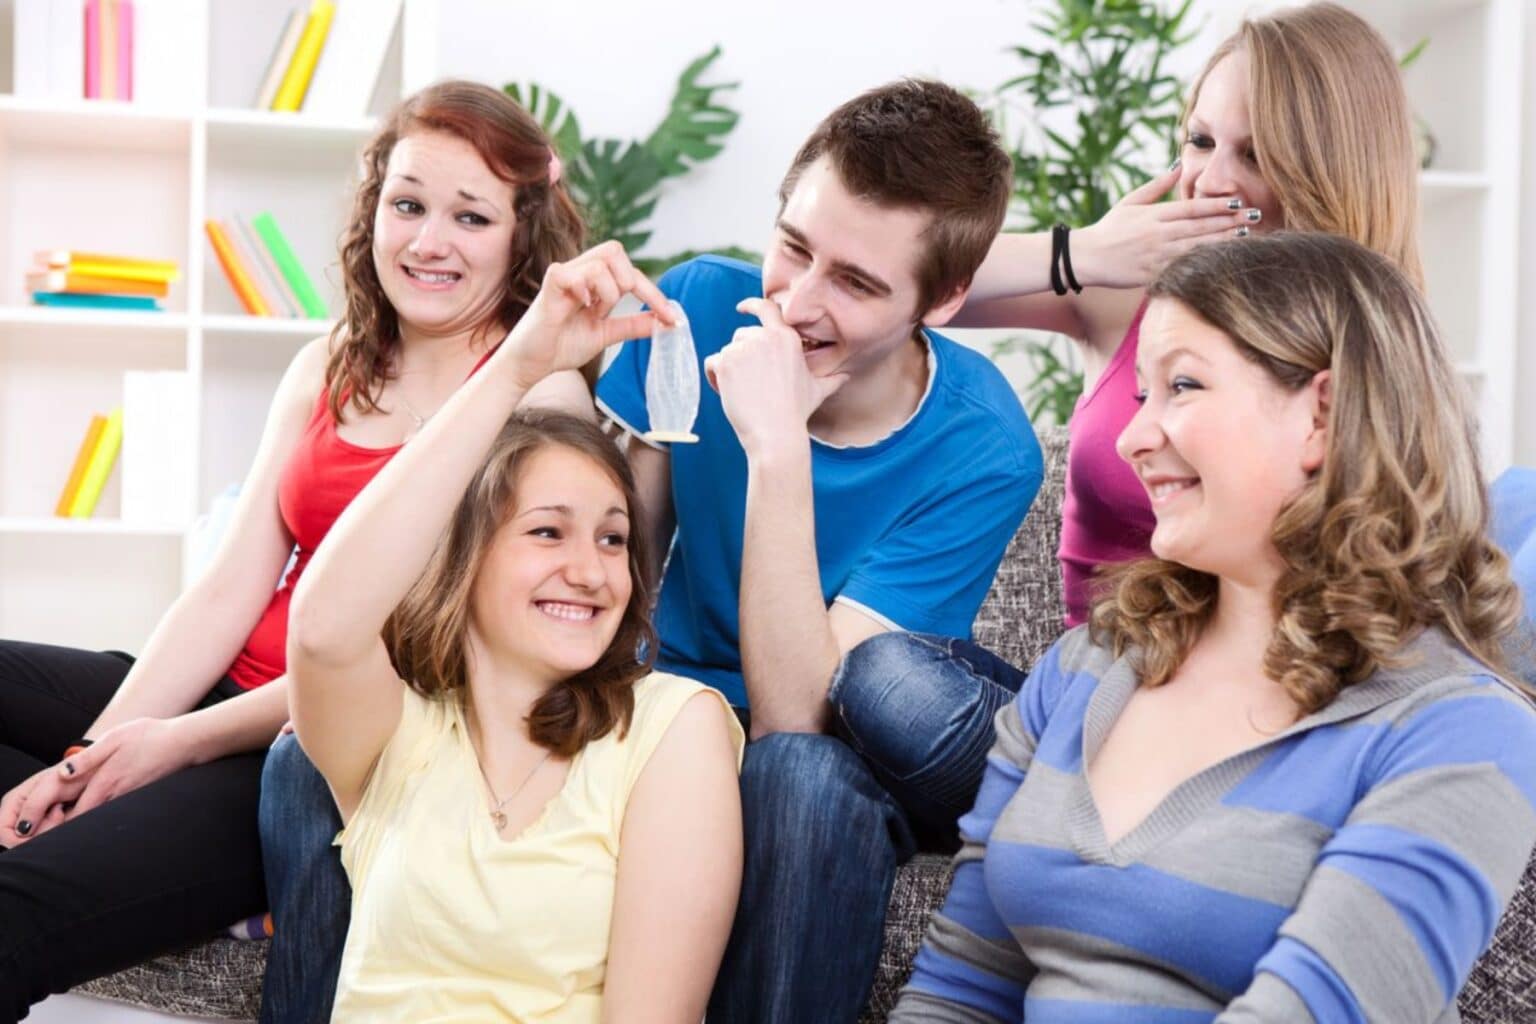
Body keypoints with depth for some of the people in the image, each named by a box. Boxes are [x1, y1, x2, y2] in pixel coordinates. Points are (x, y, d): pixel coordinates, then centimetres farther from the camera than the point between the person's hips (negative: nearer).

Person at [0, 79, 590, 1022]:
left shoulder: (542, 386, -6)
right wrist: (90, 757, -6)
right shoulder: (329, 368, 14)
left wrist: (183, 742, -14)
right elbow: (230, 588, 8)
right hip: (239, 700, 8)